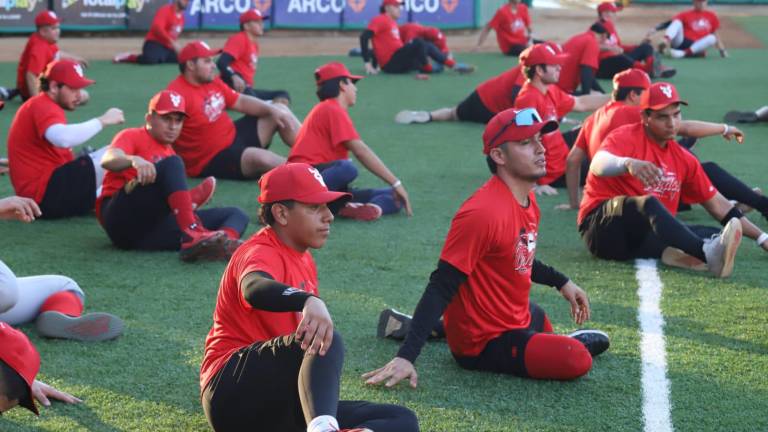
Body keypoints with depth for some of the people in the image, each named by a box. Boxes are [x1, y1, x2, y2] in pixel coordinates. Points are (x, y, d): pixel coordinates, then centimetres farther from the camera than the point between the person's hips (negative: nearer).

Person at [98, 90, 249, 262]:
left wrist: (189, 203, -2)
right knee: (172, 164, -26)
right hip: (121, 218, -7)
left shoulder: (168, 153, 31)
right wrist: (134, 160, -35)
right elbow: (107, 160, -13)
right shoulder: (132, 136, 10)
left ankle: (224, 243, -49)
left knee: (235, 214, -9)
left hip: (153, 231, 7)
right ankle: (192, 234, -44)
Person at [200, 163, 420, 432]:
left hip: (279, 410, 9)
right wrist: (309, 301, -56)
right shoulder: (260, 253, -10)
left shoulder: (304, 260, 19)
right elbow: (254, 288, -36)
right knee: (326, 340, -34)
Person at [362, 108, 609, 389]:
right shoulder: (482, 212, -26)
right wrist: (406, 356, -33)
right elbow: (441, 289, -28)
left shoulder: (527, 198, 3)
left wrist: (561, 282, 23)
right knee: (578, 360, -26)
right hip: (484, 344, -9)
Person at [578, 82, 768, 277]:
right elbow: (597, 164, -28)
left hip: (648, 235, 7)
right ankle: (708, 254, -59)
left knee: (714, 234, -13)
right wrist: (627, 163, -51)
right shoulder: (626, 137, -5)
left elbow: (716, 203, 18)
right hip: (603, 226, -6)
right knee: (649, 202, -35)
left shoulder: (683, 158, 14)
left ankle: (679, 254, -49)